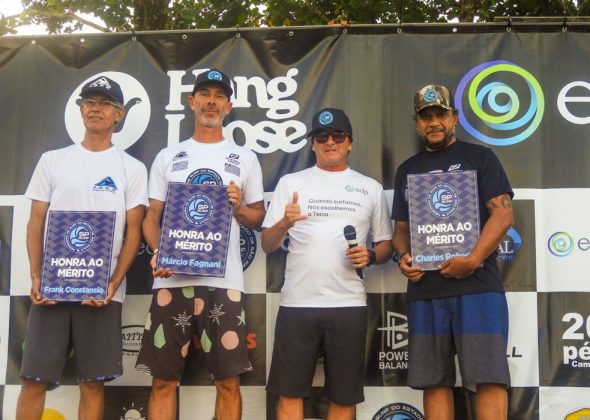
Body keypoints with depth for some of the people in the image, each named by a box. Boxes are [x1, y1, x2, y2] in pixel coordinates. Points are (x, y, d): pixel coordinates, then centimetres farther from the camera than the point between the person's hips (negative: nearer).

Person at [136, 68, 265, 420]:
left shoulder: (245, 159, 10)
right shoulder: (168, 157, 13)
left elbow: (259, 218, 13)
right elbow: (152, 216, 11)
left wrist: (238, 207, -9)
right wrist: (159, 252, -8)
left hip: (224, 281, -1)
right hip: (172, 280, 1)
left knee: (228, 380, 1)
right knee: (164, 379, 5)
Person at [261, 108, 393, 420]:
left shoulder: (371, 188, 11)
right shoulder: (290, 183, 9)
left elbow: (386, 245, 15)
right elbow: (267, 244, 5)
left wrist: (370, 256, -8)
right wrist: (285, 223, -16)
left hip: (349, 304, 1)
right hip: (297, 303, 0)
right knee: (290, 392, 3)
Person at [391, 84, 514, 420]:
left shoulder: (479, 157, 5)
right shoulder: (407, 170, 18)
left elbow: (503, 214, -5)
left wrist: (473, 260, -17)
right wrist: (403, 257, -2)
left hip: (477, 285, -4)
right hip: (425, 290, 4)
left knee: (489, 376, -6)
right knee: (434, 380, 5)